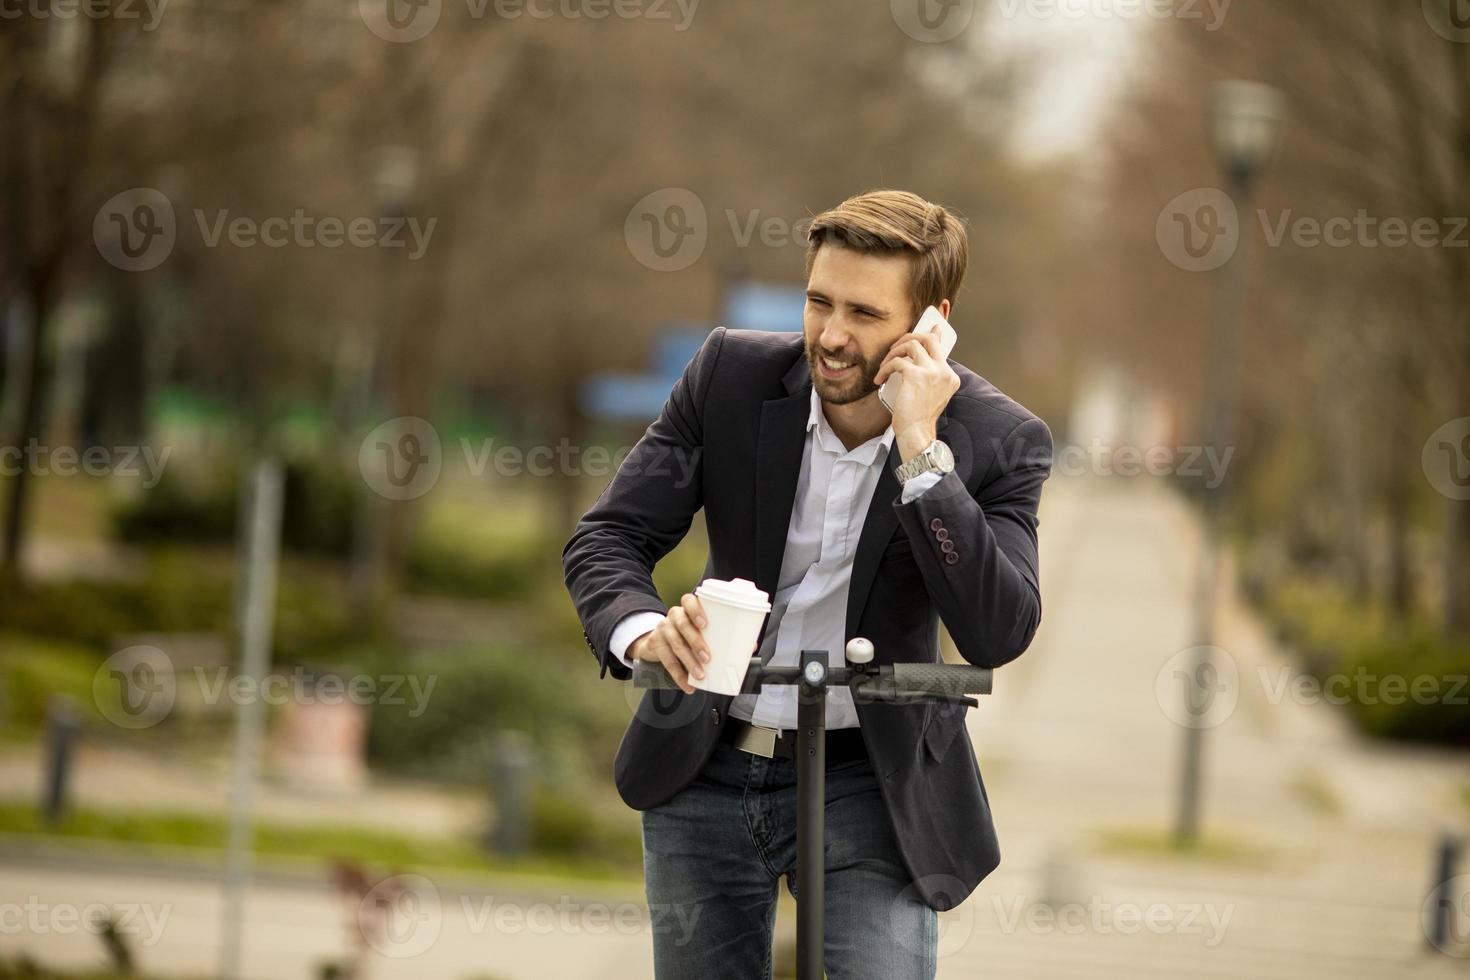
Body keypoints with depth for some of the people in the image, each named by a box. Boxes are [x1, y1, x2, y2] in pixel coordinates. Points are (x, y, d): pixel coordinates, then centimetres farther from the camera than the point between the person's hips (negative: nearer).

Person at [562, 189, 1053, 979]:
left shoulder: (996, 439, -14)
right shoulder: (731, 375, -9)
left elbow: (997, 634, -25)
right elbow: (607, 537, -7)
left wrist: (922, 451, -31)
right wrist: (642, 631, -30)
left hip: (869, 784, -2)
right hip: (706, 769, 2)